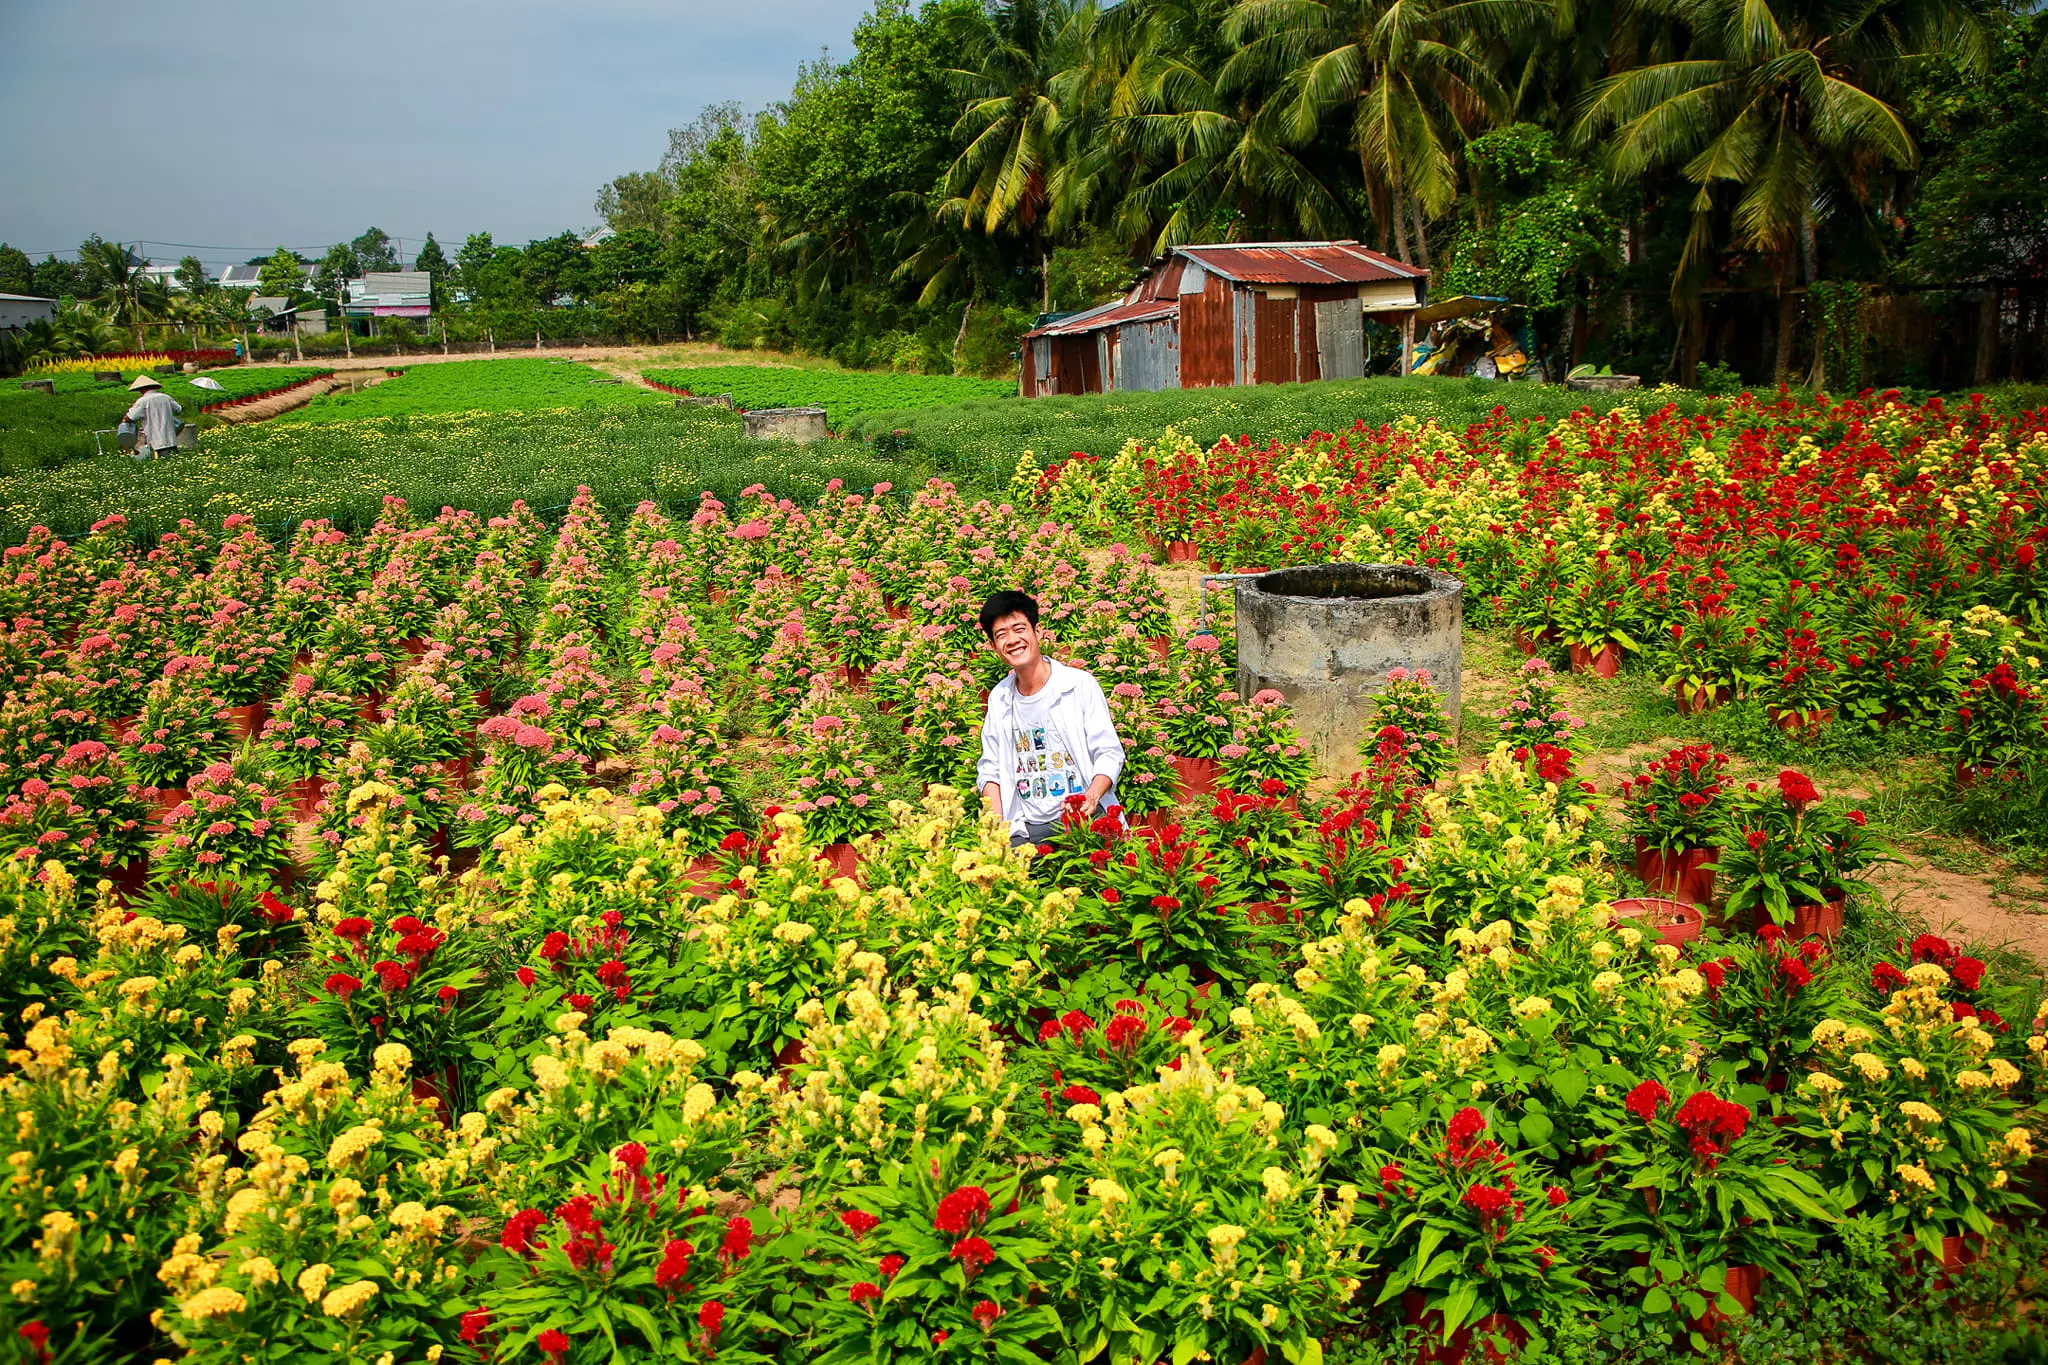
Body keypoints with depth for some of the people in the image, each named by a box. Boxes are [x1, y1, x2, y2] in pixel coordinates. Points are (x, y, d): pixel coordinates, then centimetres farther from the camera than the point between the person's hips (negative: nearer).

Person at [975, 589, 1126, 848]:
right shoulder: (998, 700, 13)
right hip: (1027, 830, 3)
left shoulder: (1081, 684, 2)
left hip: (1085, 819, -3)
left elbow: (1110, 753, 1)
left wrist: (1092, 797, -20)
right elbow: (989, 770, 17)